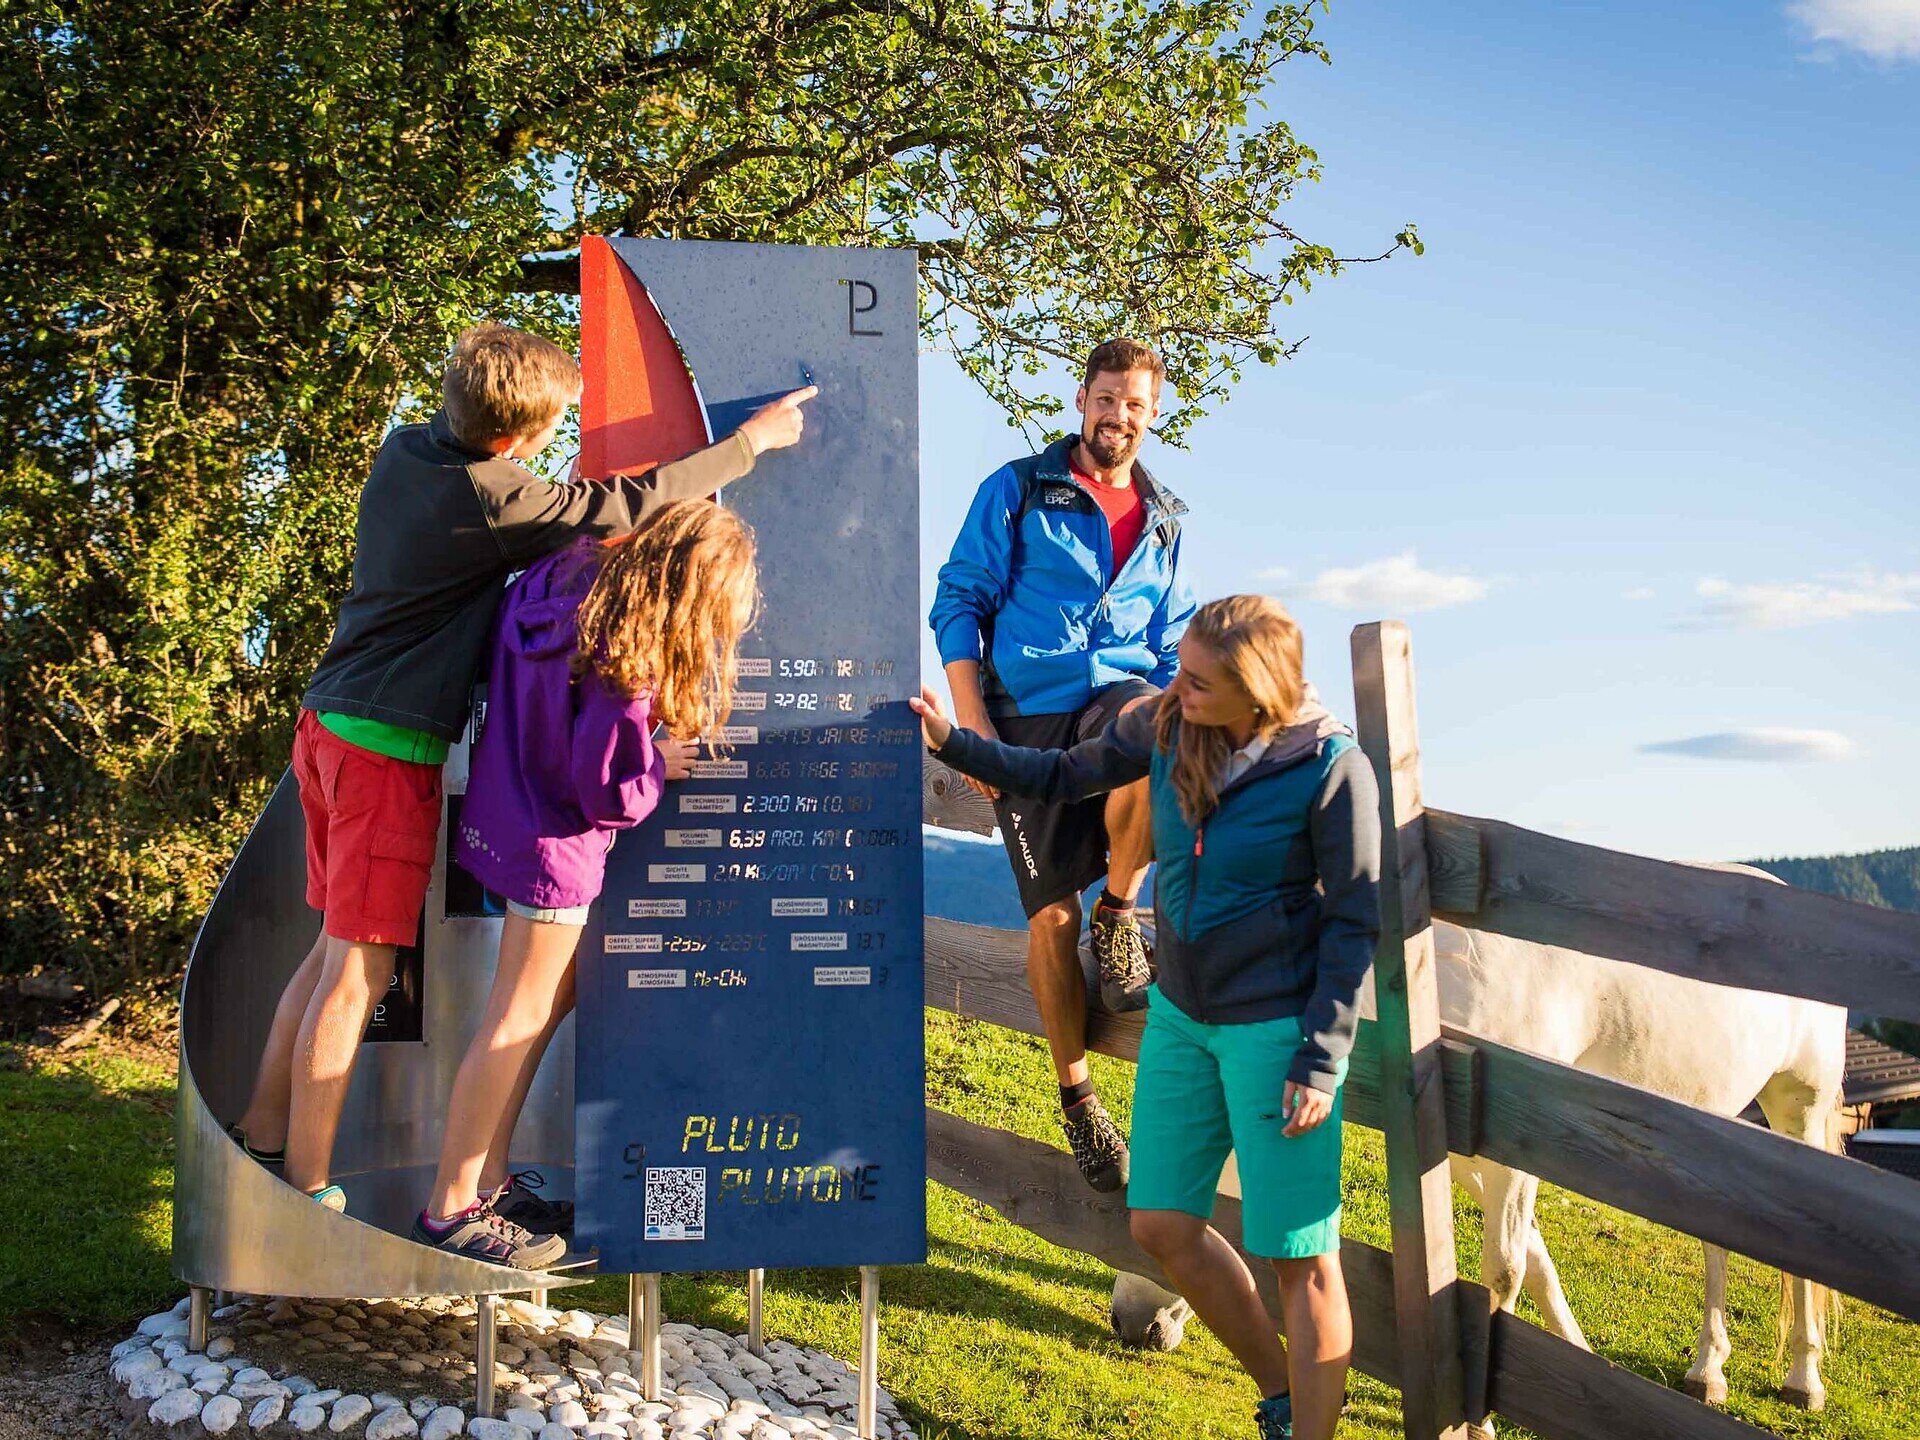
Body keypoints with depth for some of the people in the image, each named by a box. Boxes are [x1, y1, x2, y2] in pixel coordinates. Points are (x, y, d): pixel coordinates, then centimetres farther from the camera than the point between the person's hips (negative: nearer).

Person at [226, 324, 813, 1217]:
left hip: (332, 720, 9)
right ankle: (307, 1191, 4)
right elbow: (624, 507, -15)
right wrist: (752, 441, -6)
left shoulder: (405, 451, 6)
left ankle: (263, 1133, 27)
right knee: (360, 969, -2)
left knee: (338, 946, 18)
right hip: (388, 747, -9)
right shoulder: (489, 497, -19)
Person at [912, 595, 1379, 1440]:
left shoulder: (1332, 768, -18)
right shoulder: (1167, 725, -4)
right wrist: (953, 744, 0)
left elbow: (1353, 922, -12)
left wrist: (1321, 1061, -14)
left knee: (1297, 1258, 1)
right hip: (1182, 1016, 7)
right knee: (1161, 1227, 12)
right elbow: (1064, 777, 11)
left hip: (1276, 1027, -6)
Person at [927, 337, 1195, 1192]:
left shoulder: (1162, 519, 18)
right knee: (1052, 914, -6)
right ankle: (1077, 1098, 11)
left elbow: (1172, 642, 24)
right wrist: (972, 720, -8)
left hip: (1120, 692, 2)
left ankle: (1119, 909, -14)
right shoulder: (1017, 490, 6)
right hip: (1028, 715, -2)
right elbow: (958, 601, 2)